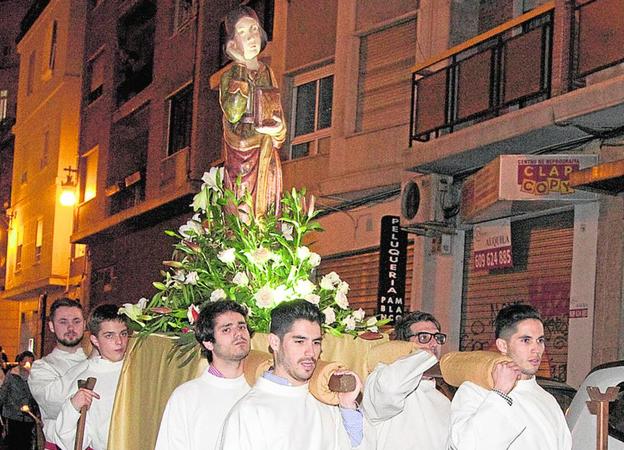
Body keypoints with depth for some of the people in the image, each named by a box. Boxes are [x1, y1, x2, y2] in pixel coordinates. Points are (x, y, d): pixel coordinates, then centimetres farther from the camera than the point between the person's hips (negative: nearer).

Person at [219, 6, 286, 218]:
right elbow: (232, 113, -20)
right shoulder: (230, 76, -2)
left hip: (268, 162, 5)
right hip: (242, 162, -5)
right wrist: (241, 68, -13)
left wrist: (277, 129, -7)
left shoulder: (268, 74, 14)